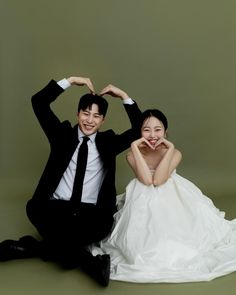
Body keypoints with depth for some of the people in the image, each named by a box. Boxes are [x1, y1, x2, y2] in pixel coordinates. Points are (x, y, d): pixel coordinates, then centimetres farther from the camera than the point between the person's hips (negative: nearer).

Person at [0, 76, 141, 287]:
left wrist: (124, 96, 3)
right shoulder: (64, 134, 11)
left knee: (104, 224, -34)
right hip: (56, 207, 0)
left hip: (92, 213, 0)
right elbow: (39, 102, 4)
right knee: (34, 207, -33)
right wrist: (71, 81, 0)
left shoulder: (108, 141, 13)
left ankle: (32, 247, -23)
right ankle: (89, 261, -28)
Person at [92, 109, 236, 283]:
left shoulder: (175, 154, -11)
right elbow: (146, 180, -27)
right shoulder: (133, 155, -9)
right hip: (145, 204, 0)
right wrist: (134, 147, -26)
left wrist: (170, 148, -27)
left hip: (170, 201, 0)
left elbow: (158, 180, -25)